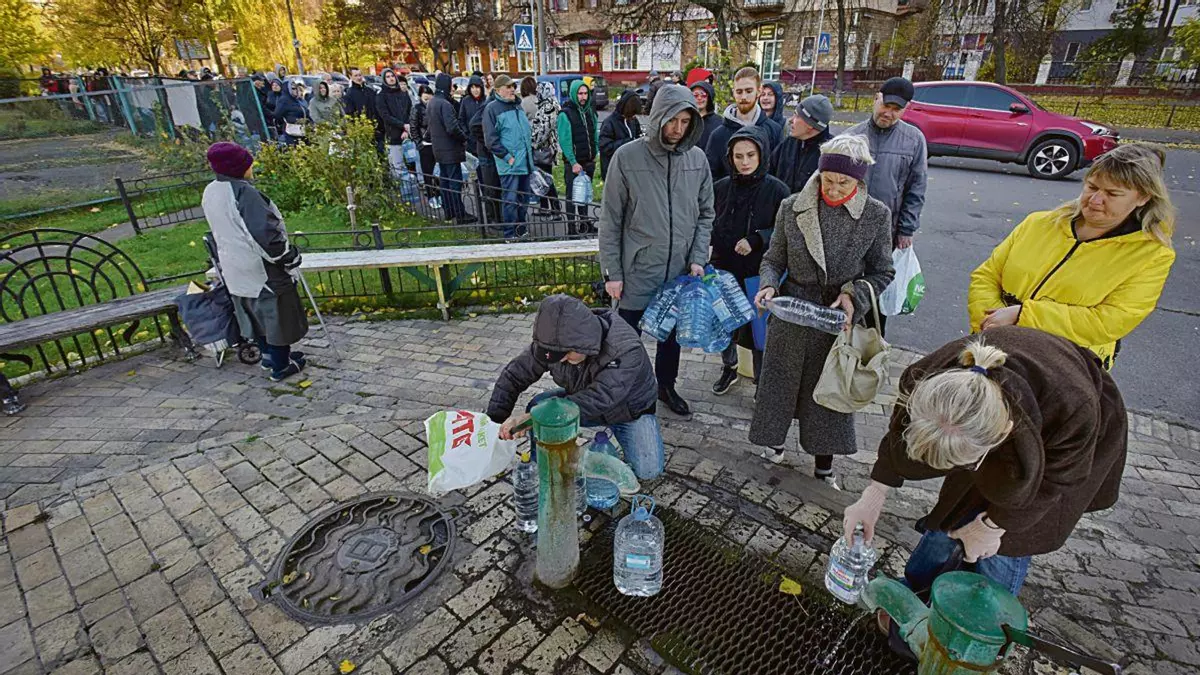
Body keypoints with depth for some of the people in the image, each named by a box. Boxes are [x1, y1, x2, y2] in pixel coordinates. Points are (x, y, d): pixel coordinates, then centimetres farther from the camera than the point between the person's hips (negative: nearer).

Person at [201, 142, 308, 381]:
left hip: (233, 267, 8)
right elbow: (266, 232, -27)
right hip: (260, 267, -8)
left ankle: (269, 355, 38)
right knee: (276, 314, 6)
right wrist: (290, 257, -15)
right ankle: (280, 366, 16)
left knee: (257, 313, 23)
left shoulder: (209, 192, 5)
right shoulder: (242, 191, -23)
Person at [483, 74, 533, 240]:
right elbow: (491, 139, -12)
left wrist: (530, 150, 16)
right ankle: (510, 234, 2)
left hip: (525, 163, 8)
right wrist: (507, 157, -17)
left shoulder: (518, 106, 17)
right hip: (509, 164, -7)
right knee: (511, 200, -6)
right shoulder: (492, 109, -7)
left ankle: (522, 230, 25)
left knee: (524, 199, 13)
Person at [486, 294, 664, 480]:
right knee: (537, 406, -20)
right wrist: (494, 423, -24)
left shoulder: (626, 351, -40)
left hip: (630, 409, -3)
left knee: (648, 471, -19)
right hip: (581, 398, 4)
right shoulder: (555, 342, -24)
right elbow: (513, 376, -15)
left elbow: (596, 401, -49)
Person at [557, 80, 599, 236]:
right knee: (573, 197, -2)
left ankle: (584, 226, 25)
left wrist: (595, 154, 10)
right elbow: (565, 141, -15)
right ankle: (573, 229, 3)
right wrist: (573, 162, -21)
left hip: (589, 162, 7)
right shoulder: (566, 114, -10)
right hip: (573, 163, -6)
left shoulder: (590, 111, 12)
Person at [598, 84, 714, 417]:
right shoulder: (627, 157, -10)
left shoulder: (697, 158, 0)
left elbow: (705, 214, 7)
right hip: (637, 271, -3)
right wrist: (612, 272, -8)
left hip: (680, 272, 4)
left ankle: (666, 385, 41)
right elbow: (610, 221, -7)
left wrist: (698, 259, -4)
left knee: (673, 333, 19)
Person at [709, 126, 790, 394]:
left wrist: (756, 240, -19)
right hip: (724, 270, 3)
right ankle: (728, 368, 44)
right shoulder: (721, 187, -2)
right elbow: (708, 227, 6)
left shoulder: (777, 190, -10)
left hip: (759, 274, -3)